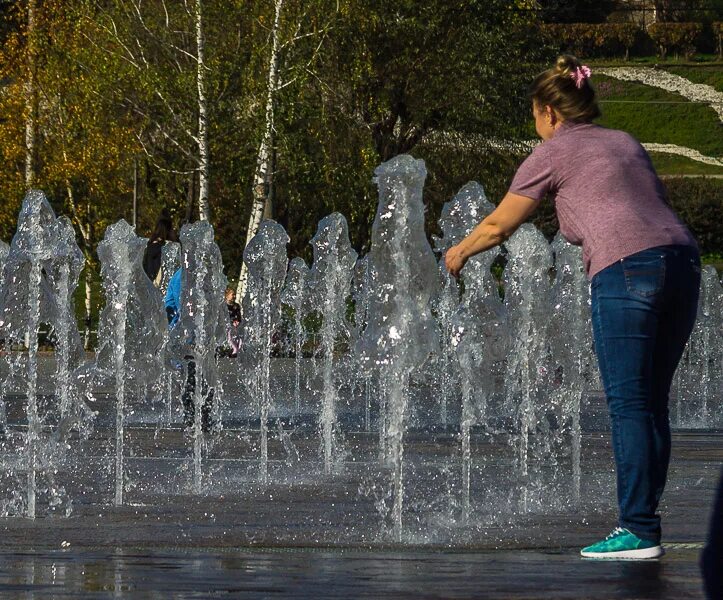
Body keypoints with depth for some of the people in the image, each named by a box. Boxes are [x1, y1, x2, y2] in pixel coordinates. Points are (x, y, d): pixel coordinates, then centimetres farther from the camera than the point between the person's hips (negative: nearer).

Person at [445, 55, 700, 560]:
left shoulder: (553, 152, 10)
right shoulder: (626, 143, 27)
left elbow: (498, 225, 16)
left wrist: (461, 251, 35)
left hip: (625, 269, -6)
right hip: (682, 258, 7)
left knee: (629, 404, -7)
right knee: (651, 402, 9)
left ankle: (640, 531, -12)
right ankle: (642, 522, 9)